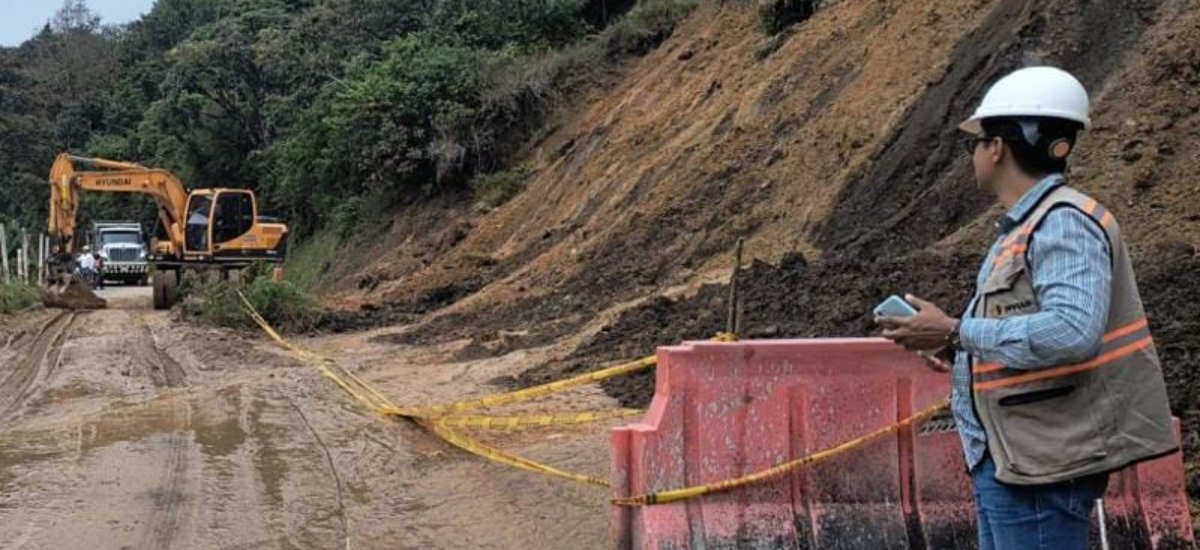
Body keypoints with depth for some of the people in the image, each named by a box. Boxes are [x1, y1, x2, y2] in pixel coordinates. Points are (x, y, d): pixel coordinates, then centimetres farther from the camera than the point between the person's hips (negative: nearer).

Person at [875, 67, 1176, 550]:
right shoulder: (1025, 228, 15)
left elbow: (1072, 333, -29)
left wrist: (955, 332, -22)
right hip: (1004, 460, 10)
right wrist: (949, 345, 4)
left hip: (1039, 468, -10)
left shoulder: (1063, 222, -15)